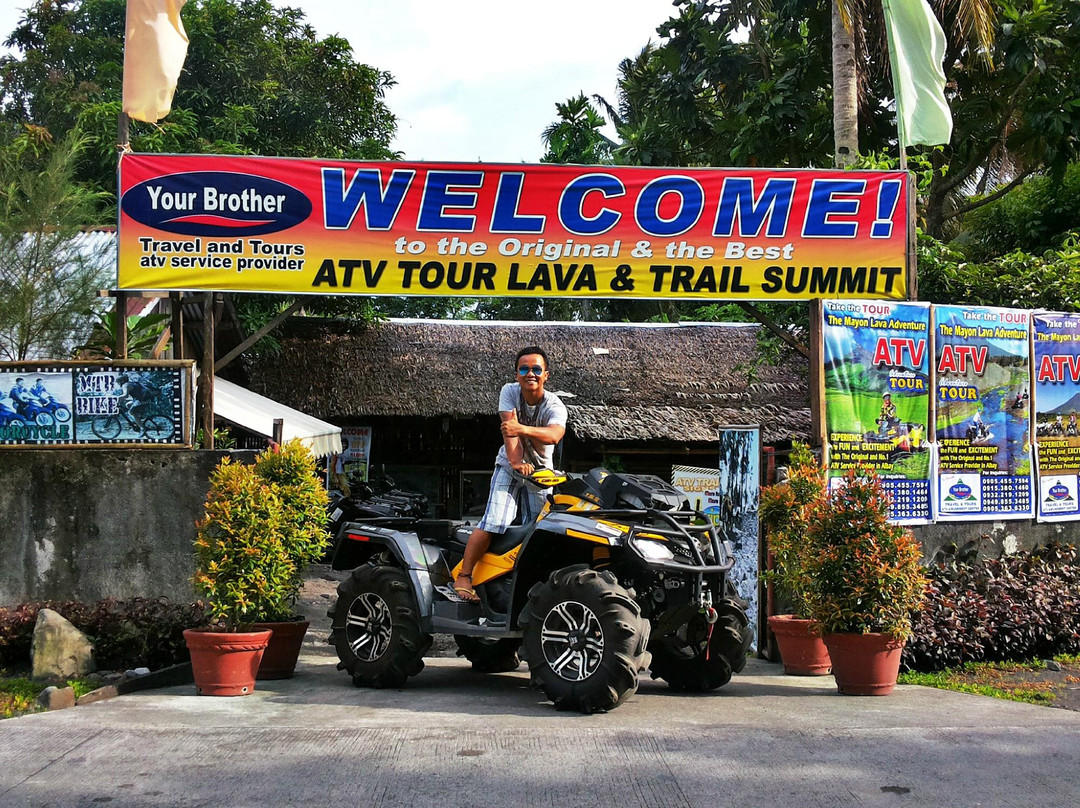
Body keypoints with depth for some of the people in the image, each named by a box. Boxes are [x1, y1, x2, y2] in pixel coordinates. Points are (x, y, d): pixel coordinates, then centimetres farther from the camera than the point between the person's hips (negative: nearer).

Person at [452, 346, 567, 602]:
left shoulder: (555, 406, -13)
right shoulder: (509, 392, -8)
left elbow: (554, 435, -35)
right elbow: (509, 428, -22)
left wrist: (523, 429, -52)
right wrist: (516, 462, -37)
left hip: (540, 471, 1)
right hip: (509, 467, -1)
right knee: (494, 523, -16)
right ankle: (463, 576, -12)